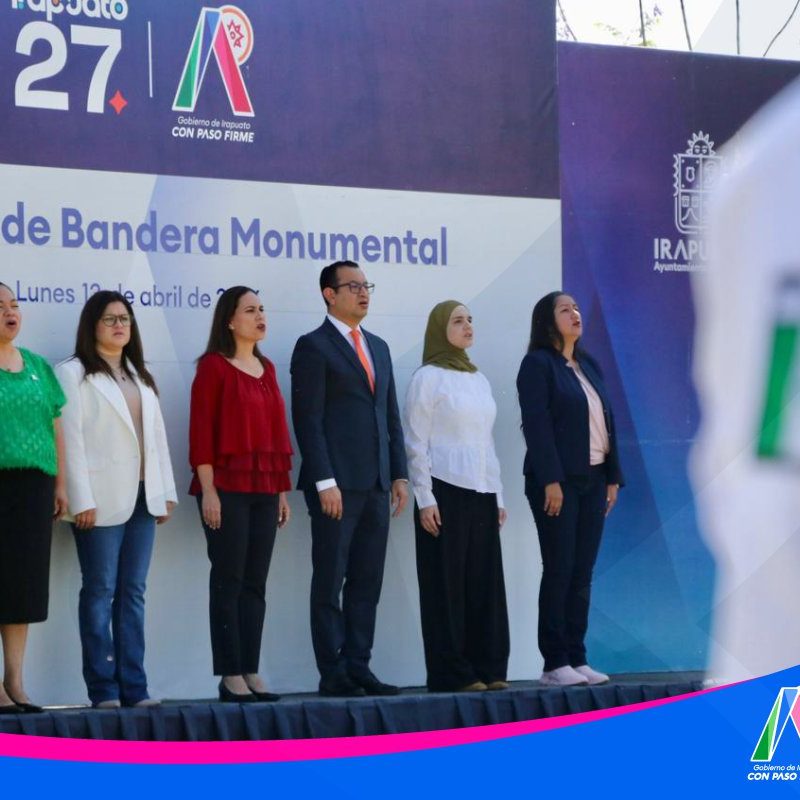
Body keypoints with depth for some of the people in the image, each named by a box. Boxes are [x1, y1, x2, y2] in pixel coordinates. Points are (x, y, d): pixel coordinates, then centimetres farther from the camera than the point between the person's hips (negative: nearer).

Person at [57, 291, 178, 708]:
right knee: (100, 592, -3)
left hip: (142, 497, 6)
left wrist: (166, 491, 11)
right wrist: (81, 500, -15)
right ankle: (103, 689, -2)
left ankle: (134, 688, 7)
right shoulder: (74, 374, -1)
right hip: (102, 500, -6)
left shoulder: (140, 376, 19)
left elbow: (157, 436, 17)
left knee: (133, 592, 6)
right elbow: (71, 439, -9)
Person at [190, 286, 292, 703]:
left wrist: (282, 489, 13)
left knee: (255, 583, 6)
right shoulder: (213, 366, -5)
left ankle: (251, 673, 10)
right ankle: (230, 676, -1)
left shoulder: (266, 368, 15)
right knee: (228, 580, -3)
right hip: (227, 487, -6)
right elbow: (200, 431, -10)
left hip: (264, 488, 6)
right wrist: (208, 490, -16)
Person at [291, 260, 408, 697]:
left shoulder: (378, 347, 18)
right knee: (330, 582, -2)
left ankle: (358, 666, 12)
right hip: (337, 484, -7)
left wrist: (399, 474, 11)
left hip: (376, 482, 7)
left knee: (367, 582, 8)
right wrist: (324, 481, -16)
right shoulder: (314, 346, -4)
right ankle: (333, 674, 1)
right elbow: (308, 419, -10)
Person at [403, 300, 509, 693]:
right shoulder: (428, 378, -3)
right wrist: (425, 499, -13)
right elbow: (416, 443, -6)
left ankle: (487, 667, 8)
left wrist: (498, 497, 15)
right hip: (445, 489, -6)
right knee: (447, 582, -3)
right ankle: (451, 672, 0)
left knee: (485, 579, 4)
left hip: (482, 492, 6)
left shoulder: (479, 381, 16)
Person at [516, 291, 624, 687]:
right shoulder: (538, 363, -5)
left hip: (593, 478, 7)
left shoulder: (588, 365, 16)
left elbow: (606, 421, 17)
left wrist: (613, 476, 11)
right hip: (558, 480, -7)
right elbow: (537, 423, -13)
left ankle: (577, 658, 10)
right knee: (559, 570, -5)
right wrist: (550, 481, -19)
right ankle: (555, 663, -2)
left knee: (583, 573, 6)